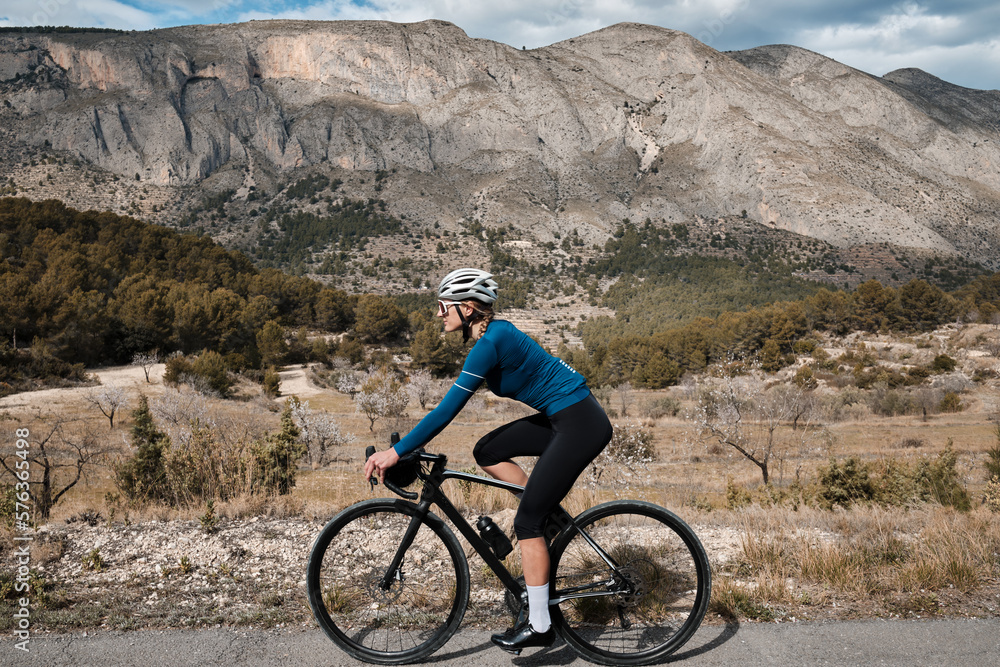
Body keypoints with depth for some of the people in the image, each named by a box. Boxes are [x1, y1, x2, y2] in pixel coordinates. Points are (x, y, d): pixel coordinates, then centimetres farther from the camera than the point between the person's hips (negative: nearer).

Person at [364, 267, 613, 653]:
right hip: (563, 418, 9)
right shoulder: (494, 332, 9)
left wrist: (395, 453, -18)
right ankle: (550, 513, 16)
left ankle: (538, 625, 8)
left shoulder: (490, 343, -20)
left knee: (527, 520, -4)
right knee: (486, 453, 10)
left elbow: (447, 410, -22)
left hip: (580, 425, -9)